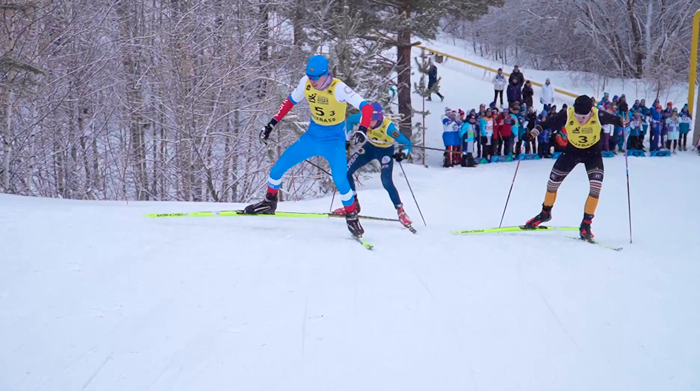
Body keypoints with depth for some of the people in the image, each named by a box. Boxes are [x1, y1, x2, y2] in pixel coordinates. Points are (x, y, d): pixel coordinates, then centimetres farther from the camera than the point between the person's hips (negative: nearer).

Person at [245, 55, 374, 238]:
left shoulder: (338, 88, -25)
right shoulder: (305, 83, -10)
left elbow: (366, 107, -29)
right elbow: (290, 101, 7)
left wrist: (363, 129, -46)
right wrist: (272, 124, 2)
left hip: (334, 141, -5)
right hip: (312, 137, 5)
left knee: (340, 180, -22)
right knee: (278, 167, 1)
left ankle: (352, 216, 3)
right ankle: (269, 203, 25)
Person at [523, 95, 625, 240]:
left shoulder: (599, 115, -28)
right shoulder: (566, 116, -28)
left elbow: (613, 119, -13)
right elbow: (549, 123, -18)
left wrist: (622, 123, -33)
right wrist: (537, 129, -36)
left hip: (592, 152, -1)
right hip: (572, 150, 1)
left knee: (596, 187, -16)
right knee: (553, 182, 5)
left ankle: (586, 224, -3)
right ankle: (546, 213, 33)